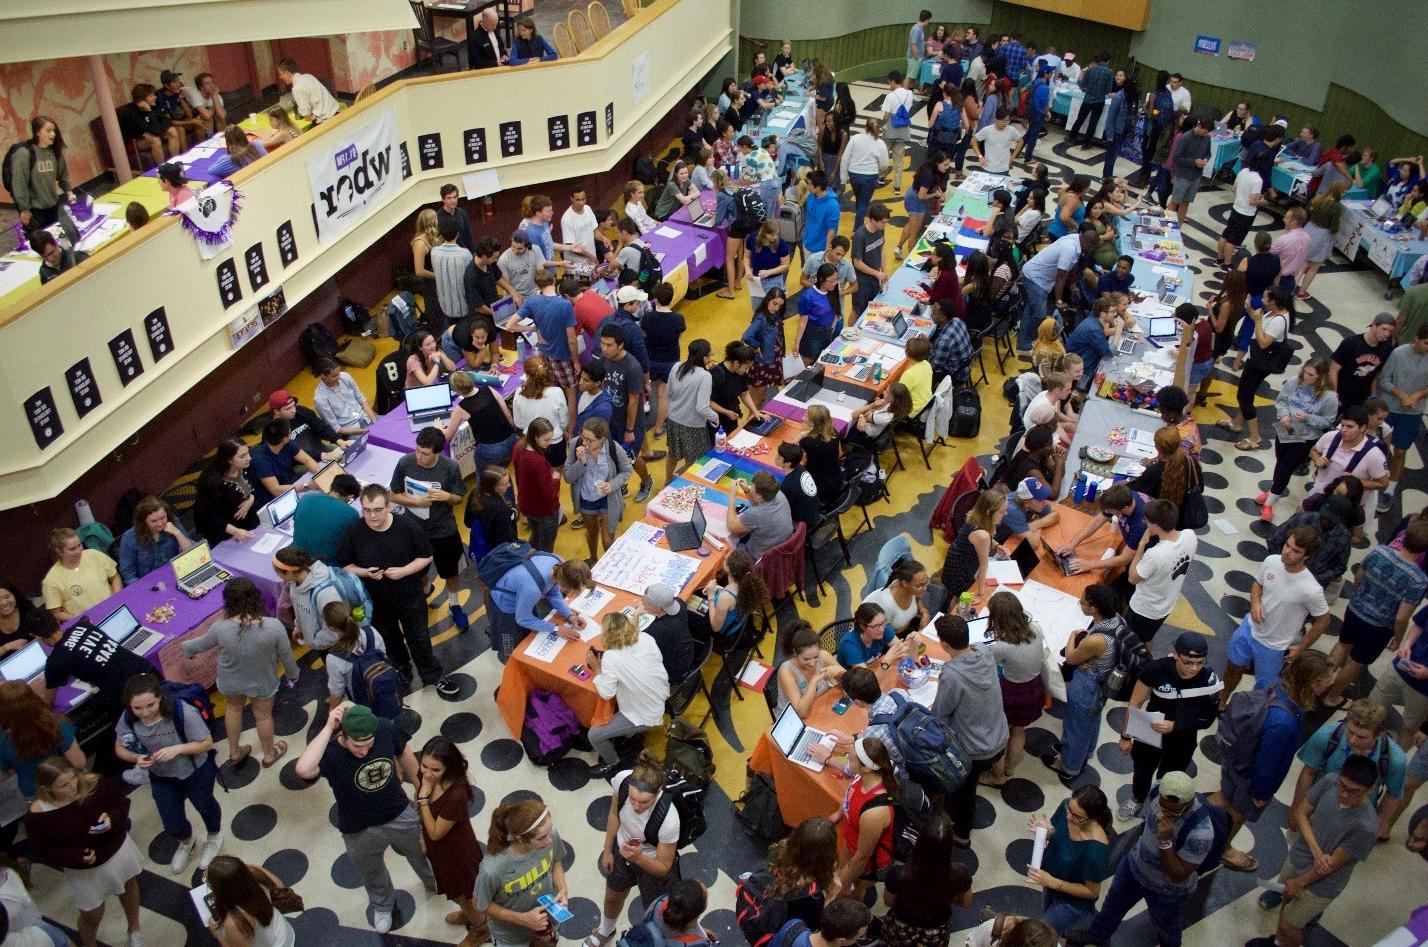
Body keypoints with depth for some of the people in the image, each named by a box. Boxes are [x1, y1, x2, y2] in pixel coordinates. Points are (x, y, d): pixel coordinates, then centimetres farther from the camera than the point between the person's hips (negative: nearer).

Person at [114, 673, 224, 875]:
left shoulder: (182, 711, -36)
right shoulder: (128, 719, -25)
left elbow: (207, 743, -25)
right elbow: (120, 749, -8)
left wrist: (178, 749, -40)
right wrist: (136, 758, -28)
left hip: (196, 771, -3)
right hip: (161, 776, 3)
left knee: (204, 805, 27)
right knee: (173, 826, 14)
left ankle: (214, 837, 61)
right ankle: (186, 842, 53)